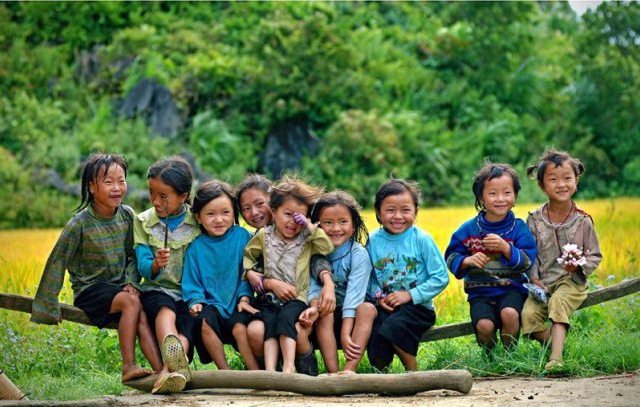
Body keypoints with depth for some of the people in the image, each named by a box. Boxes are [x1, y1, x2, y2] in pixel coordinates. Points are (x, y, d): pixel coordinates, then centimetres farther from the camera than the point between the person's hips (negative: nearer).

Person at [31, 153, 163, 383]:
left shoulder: (127, 216, 2)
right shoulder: (80, 224, -13)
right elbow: (57, 261, -8)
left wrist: (131, 282, -7)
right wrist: (47, 304, -7)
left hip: (119, 287, 4)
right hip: (89, 290, -4)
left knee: (142, 315, -26)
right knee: (132, 302, -31)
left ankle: (161, 370, -37)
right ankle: (128, 365, -31)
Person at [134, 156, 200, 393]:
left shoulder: (198, 223, 4)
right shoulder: (143, 222, 7)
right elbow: (143, 267, -2)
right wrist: (155, 265, -26)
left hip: (189, 293, 1)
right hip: (156, 290, -1)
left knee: (187, 324, -32)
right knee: (166, 310, -35)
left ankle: (168, 370, -57)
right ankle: (177, 362, -66)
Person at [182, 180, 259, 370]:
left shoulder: (241, 236, 2)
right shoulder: (196, 247, 4)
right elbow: (191, 282, 7)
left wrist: (244, 298, -6)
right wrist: (196, 301, -10)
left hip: (237, 305, -1)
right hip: (211, 304, 1)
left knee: (240, 327, -31)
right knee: (205, 322, -30)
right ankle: (225, 372, -21)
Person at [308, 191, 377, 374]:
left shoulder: (359, 254, -12)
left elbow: (354, 294, -21)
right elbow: (314, 287, -13)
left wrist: (345, 334, -31)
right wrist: (314, 306, -38)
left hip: (352, 314, -2)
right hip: (327, 314, 2)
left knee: (367, 308, -31)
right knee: (323, 311, -29)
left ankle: (350, 370, -41)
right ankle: (332, 373, -39)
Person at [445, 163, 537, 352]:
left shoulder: (519, 228, 0)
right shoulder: (468, 230, 3)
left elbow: (527, 262, -8)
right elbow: (451, 257, 7)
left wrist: (506, 248, -24)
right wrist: (468, 261, -14)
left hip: (511, 288, -1)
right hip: (480, 292, 1)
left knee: (509, 314, -32)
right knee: (484, 325, -26)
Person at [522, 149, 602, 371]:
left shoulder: (582, 221, 1)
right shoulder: (534, 220, 3)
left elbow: (595, 256, 6)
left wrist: (580, 265, -14)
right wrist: (534, 278, -9)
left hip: (572, 281, -2)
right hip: (542, 283, 2)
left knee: (558, 301, -34)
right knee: (528, 313, -25)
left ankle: (556, 357, -43)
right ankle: (556, 343, -7)